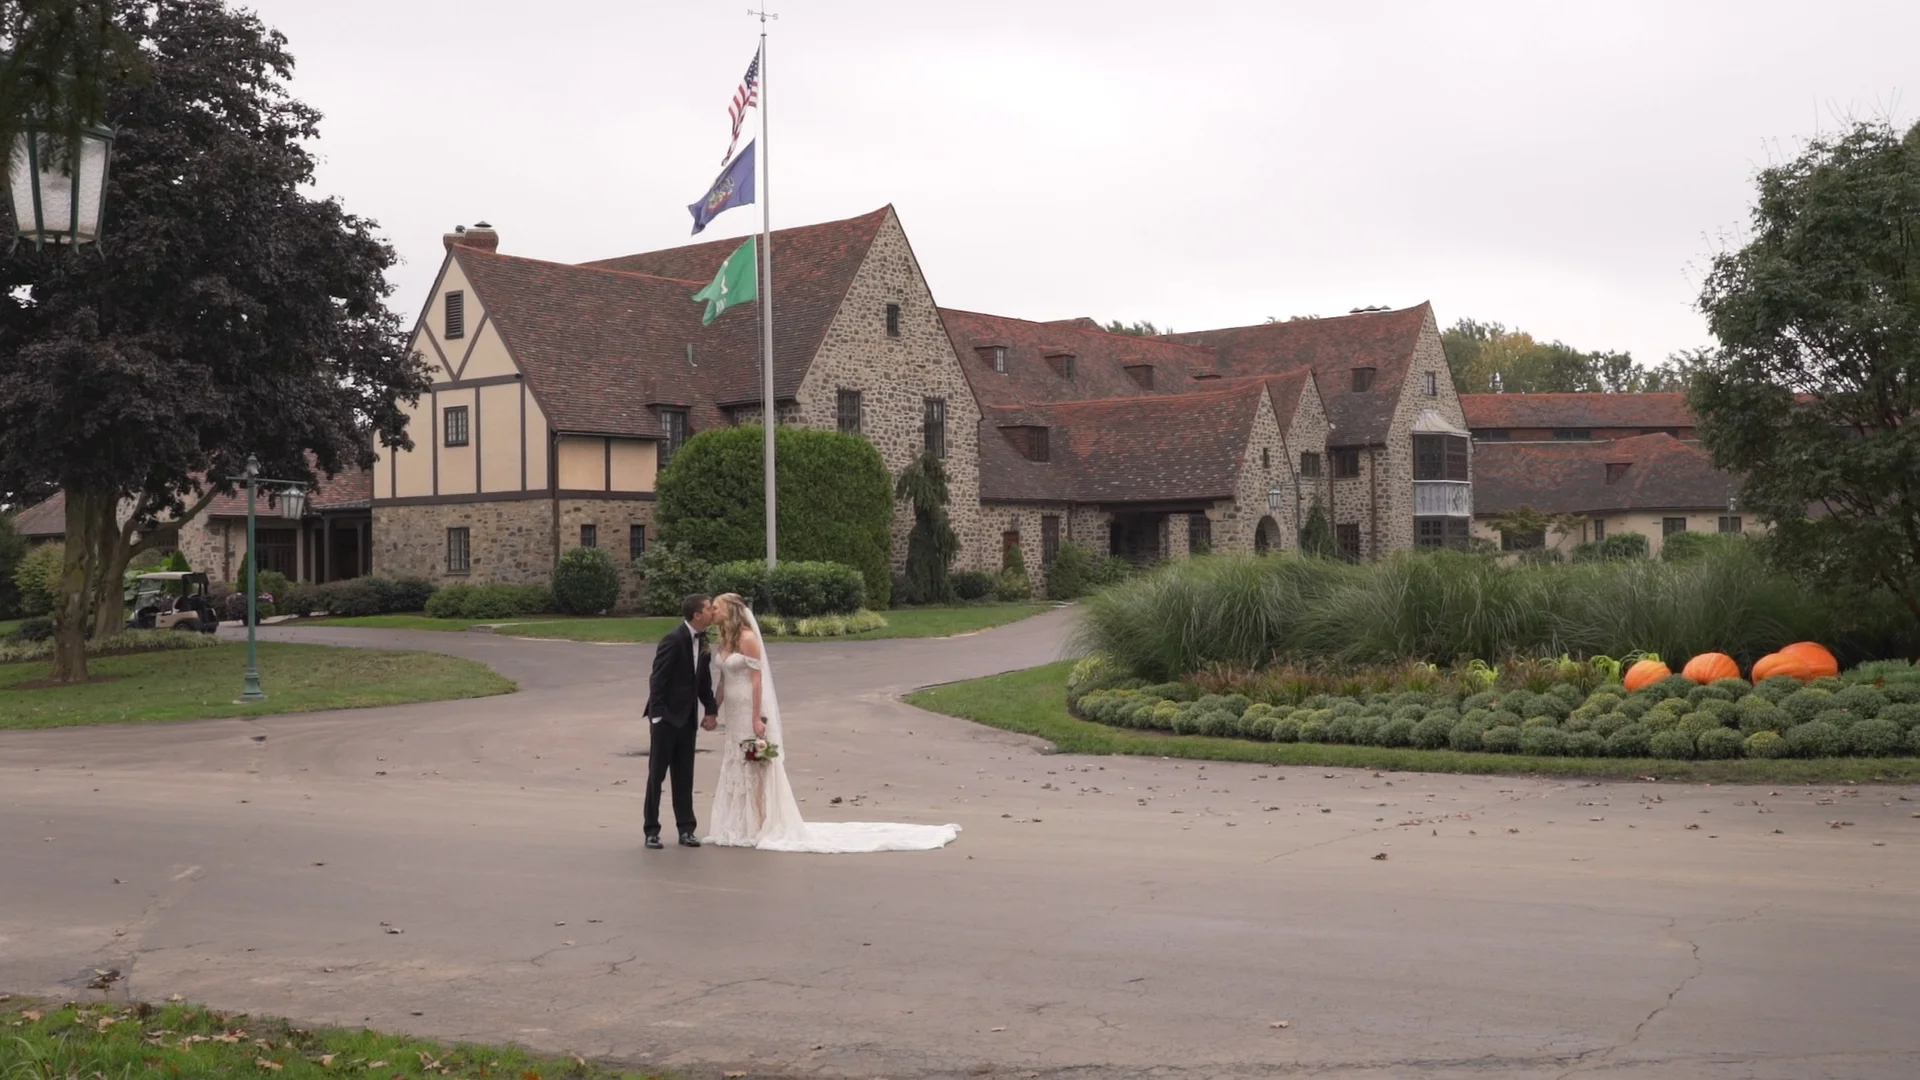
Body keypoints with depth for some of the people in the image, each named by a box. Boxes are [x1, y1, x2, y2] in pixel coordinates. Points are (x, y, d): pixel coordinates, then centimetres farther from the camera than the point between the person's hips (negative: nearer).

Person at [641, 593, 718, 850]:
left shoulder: (702, 640, 5)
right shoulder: (673, 640, -18)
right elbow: (657, 680, -17)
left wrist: (710, 710, 6)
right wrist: (656, 716, -18)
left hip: (688, 717, 7)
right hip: (666, 716, -7)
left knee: (684, 775, 11)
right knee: (657, 774, 3)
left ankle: (686, 828, 16)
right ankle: (652, 831, 10)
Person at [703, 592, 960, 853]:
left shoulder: (747, 638, -15)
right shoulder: (726, 639, 11)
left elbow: (756, 680, -18)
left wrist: (756, 718, -21)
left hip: (750, 712, -9)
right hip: (734, 714, 9)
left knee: (755, 769, -2)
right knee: (736, 770, 11)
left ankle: (768, 828, 8)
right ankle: (743, 829, 19)